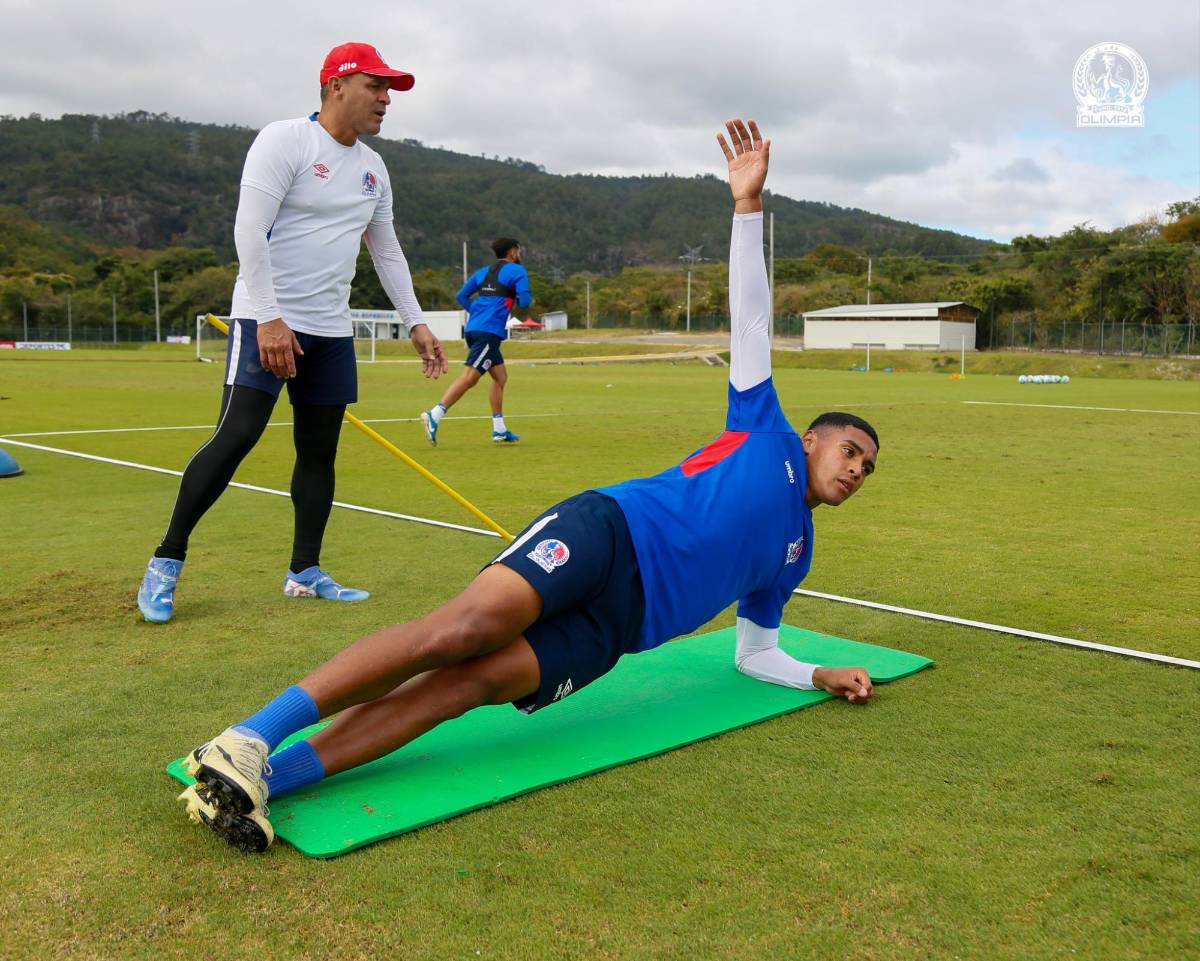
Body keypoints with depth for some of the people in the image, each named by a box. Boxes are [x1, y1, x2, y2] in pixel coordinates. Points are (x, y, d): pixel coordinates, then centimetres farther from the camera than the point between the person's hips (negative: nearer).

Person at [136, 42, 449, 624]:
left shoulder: (373, 169, 13)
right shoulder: (284, 141, -9)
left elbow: (387, 253, 20)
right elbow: (249, 231, -16)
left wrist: (416, 324, 14)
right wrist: (269, 318, -23)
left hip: (331, 331, 7)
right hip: (267, 320, -7)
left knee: (319, 449, 6)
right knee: (236, 436, -14)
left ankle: (305, 572, 15)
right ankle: (166, 562, -2)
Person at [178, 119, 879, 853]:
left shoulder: (792, 553, 31)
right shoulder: (769, 438, 19)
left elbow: (753, 654, 36)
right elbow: (751, 317, 12)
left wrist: (821, 675, 21)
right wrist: (750, 204, 4)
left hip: (613, 622, 4)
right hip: (607, 533, -3)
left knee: (478, 678, -25)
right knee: (470, 624, -33)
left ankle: (270, 775, -38)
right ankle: (253, 736, -31)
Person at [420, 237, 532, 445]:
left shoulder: (483, 272, 21)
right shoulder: (516, 270, 1)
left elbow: (461, 296, 17)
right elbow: (524, 301, -9)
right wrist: (521, 299, 14)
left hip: (474, 328, 9)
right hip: (489, 332, -9)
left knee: (500, 377, 16)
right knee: (470, 377, -15)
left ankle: (499, 430, 18)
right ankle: (434, 416, -24)